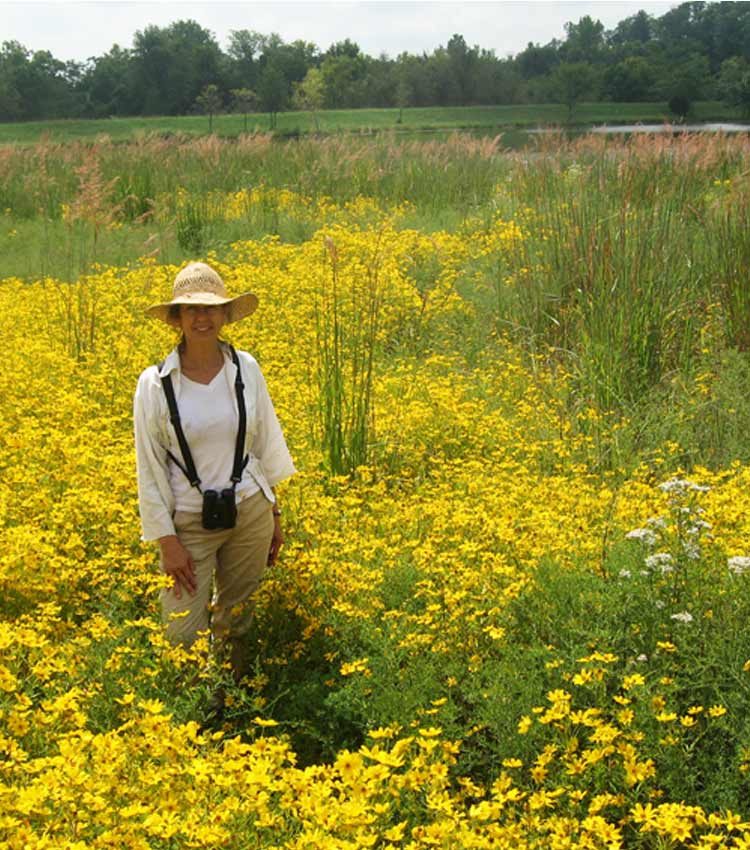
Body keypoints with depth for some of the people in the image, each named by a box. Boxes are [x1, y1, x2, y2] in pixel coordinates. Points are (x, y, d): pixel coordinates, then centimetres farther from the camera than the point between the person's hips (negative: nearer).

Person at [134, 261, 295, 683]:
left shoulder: (246, 368, -2)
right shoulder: (154, 384, -10)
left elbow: (266, 443, 7)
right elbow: (150, 469, -6)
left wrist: (275, 514, 10)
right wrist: (167, 541, -9)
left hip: (249, 512, 2)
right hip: (189, 521, -2)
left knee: (236, 623, 14)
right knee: (184, 636, -3)